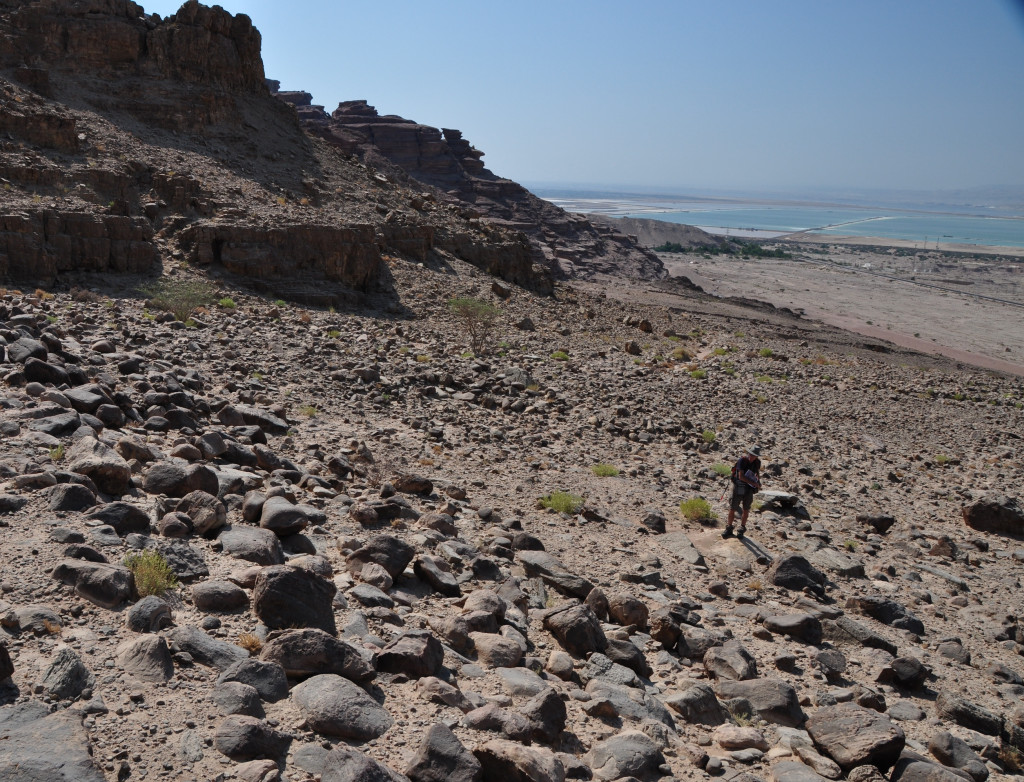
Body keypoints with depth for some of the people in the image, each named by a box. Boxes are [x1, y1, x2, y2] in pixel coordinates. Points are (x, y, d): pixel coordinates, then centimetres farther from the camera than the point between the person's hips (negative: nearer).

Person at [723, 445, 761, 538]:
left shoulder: (757, 462, -4)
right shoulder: (742, 460, -20)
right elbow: (741, 476, -24)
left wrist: (758, 480, -2)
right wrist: (754, 483, -22)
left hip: (749, 489, 3)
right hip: (738, 487, -3)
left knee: (745, 510, 9)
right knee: (732, 509, 4)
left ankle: (741, 530, 24)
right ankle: (729, 529, 18)